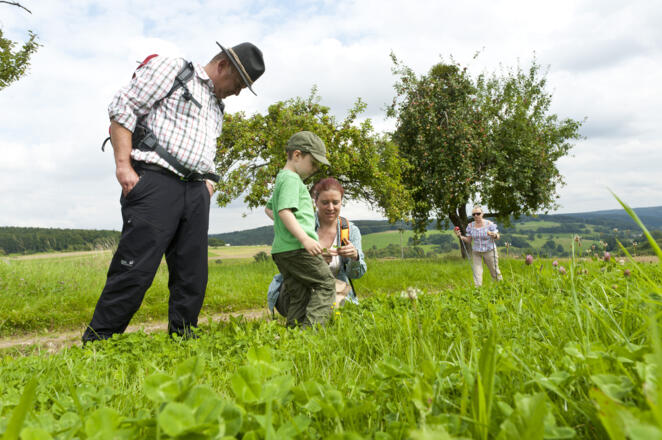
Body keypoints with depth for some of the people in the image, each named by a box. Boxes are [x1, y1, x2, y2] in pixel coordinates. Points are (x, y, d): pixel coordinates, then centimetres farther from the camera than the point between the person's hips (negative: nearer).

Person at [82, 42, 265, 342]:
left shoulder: (217, 107, 27)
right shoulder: (170, 68, 5)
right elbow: (123, 108, -4)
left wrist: (207, 180, 14)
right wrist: (123, 165, -12)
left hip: (195, 192, 8)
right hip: (156, 181, -7)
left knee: (192, 275, 5)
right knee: (136, 270, -11)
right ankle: (95, 344, -1)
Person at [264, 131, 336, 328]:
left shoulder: (281, 179, 25)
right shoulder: (291, 178, -7)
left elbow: (268, 208, 39)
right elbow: (284, 211, -20)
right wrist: (305, 238, -25)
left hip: (281, 250, 9)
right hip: (297, 247, -9)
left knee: (300, 296, 9)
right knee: (326, 284, -3)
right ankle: (310, 328, -14)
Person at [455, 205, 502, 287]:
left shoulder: (489, 224, -12)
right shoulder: (470, 226, -3)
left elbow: (498, 237, -8)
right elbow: (469, 241, 2)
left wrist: (494, 235, -31)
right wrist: (460, 237, -15)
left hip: (489, 251, -2)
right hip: (476, 252, 2)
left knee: (494, 272, 11)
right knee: (477, 273, -3)